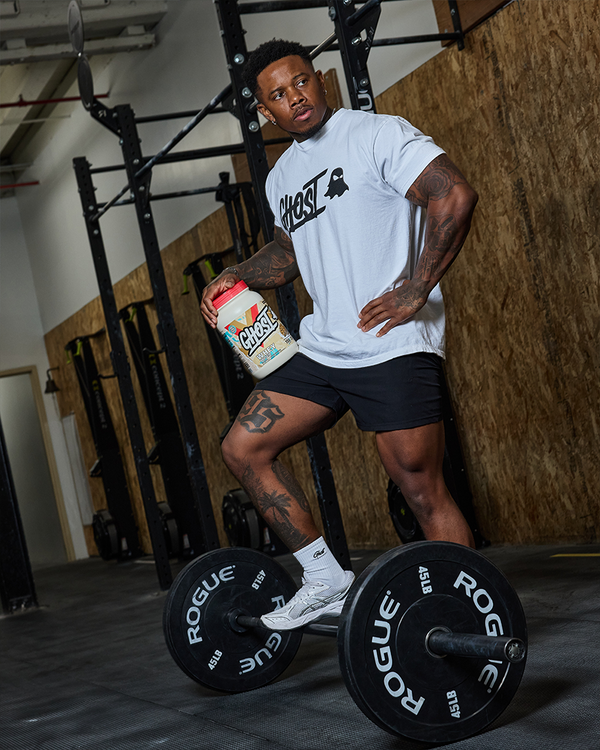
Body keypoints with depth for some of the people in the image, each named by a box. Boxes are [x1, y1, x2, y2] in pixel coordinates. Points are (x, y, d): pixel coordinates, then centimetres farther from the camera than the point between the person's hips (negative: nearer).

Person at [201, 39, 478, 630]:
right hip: (322, 348, 8)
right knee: (242, 449, 6)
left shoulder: (376, 135, -6)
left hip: (391, 347, -8)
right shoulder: (281, 178, 18)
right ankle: (325, 580, 12)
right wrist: (235, 277, 16)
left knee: (423, 493, -7)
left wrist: (415, 291, -19)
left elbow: (455, 196, -17)